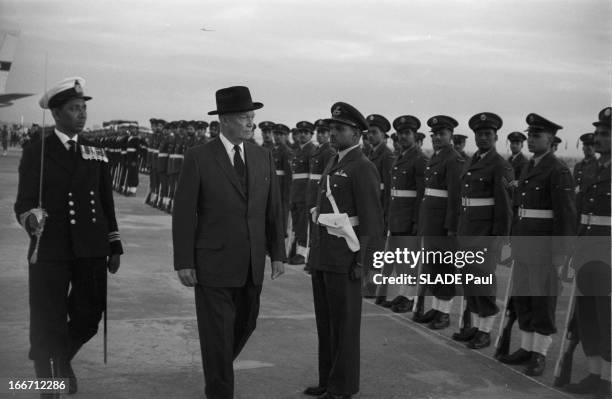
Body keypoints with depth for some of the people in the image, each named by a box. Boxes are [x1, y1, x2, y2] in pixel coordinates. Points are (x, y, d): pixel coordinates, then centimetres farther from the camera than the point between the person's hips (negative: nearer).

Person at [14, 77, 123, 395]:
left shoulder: (96, 154, 12)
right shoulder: (35, 153, 2)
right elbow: (24, 203, -3)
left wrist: (114, 246, 10)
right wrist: (31, 218, -25)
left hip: (91, 250, 3)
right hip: (50, 250, -3)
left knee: (88, 316, 5)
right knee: (49, 322, 2)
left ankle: (63, 359, 37)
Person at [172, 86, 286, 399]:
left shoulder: (263, 157, 6)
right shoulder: (198, 158, -8)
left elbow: (273, 209, 9)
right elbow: (183, 213, -8)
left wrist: (277, 253, 4)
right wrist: (183, 263, -10)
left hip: (251, 265, 5)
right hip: (213, 264, -5)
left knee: (245, 325, 17)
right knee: (218, 334, 1)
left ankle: (217, 370, 45)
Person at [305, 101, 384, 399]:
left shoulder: (363, 169, -12)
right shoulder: (333, 165, 15)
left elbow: (371, 221, -15)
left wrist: (359, 261, -18)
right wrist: (317, 252, 18)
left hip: (345, 257, -9)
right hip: (323, 256, 9)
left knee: (344, 324, 1)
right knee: (325, 321, 14)